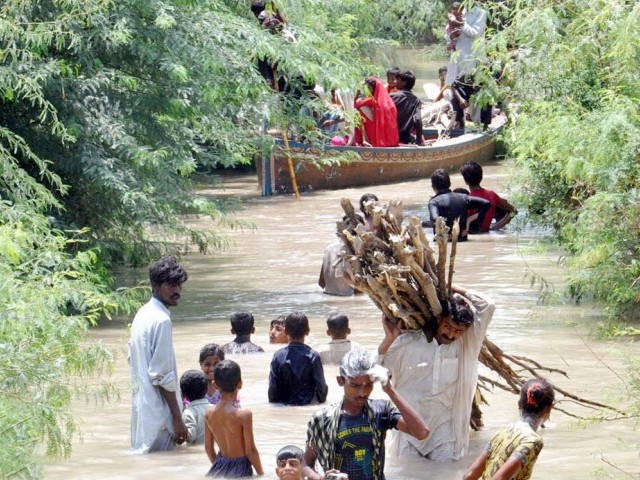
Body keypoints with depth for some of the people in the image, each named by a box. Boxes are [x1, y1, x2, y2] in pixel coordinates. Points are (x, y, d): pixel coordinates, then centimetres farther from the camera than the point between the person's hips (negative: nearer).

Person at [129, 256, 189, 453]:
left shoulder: (142, 315, 12)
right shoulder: (161, 320, -16)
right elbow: (162, 375, -19)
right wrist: (177, 418, -15)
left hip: (140, 405, 10)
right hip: (158, 414, -10)